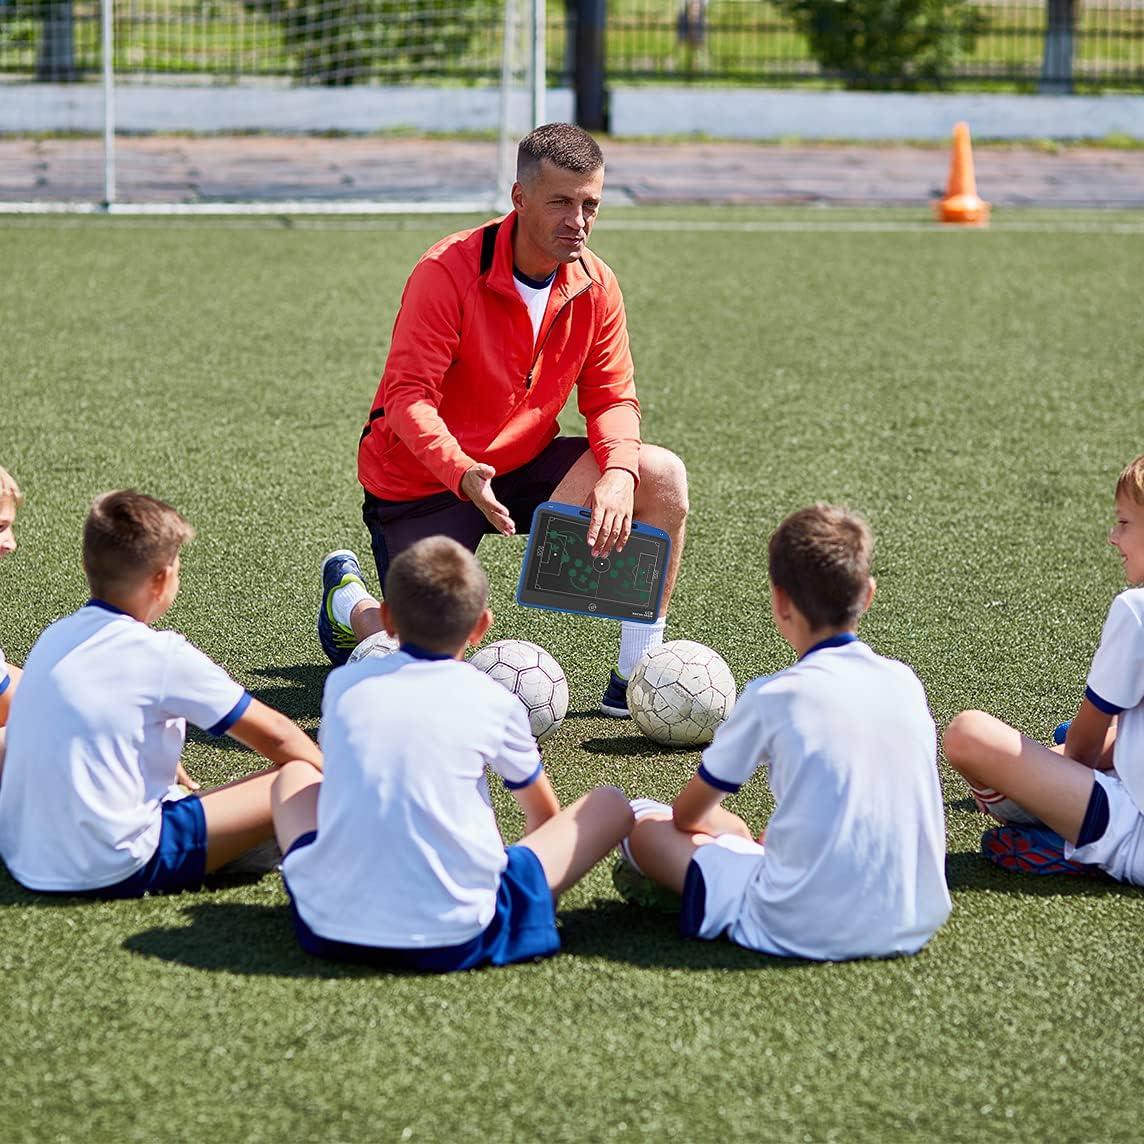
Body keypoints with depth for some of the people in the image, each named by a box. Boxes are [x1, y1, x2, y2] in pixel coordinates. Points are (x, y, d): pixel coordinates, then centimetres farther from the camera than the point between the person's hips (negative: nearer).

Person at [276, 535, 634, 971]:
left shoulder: (342, 684, 9)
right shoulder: (494, 702, 3)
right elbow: (546, 814, 21)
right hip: (453, 941, -1)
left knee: (295, 775, 31)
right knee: (610, 804, 8)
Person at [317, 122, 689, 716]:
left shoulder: (595, 285, -6)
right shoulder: (448, 270, -24)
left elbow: (612, 399, -2)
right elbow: (408, 398, -27)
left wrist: (619, 473, -24)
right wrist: (464, 474, -43)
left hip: (522, 465, 5)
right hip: (422, 482, -5)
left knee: (662, 477, -17)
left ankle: (635, 676, -8)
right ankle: (349, 602, 28)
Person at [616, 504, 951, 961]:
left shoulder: (770, 698, -7)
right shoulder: (905, 684, 6)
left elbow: (686, 815, 8)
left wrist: (731, 827, 32)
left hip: (803, 933, -3)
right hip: (915, 925, 4)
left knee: (644, 821, 11)